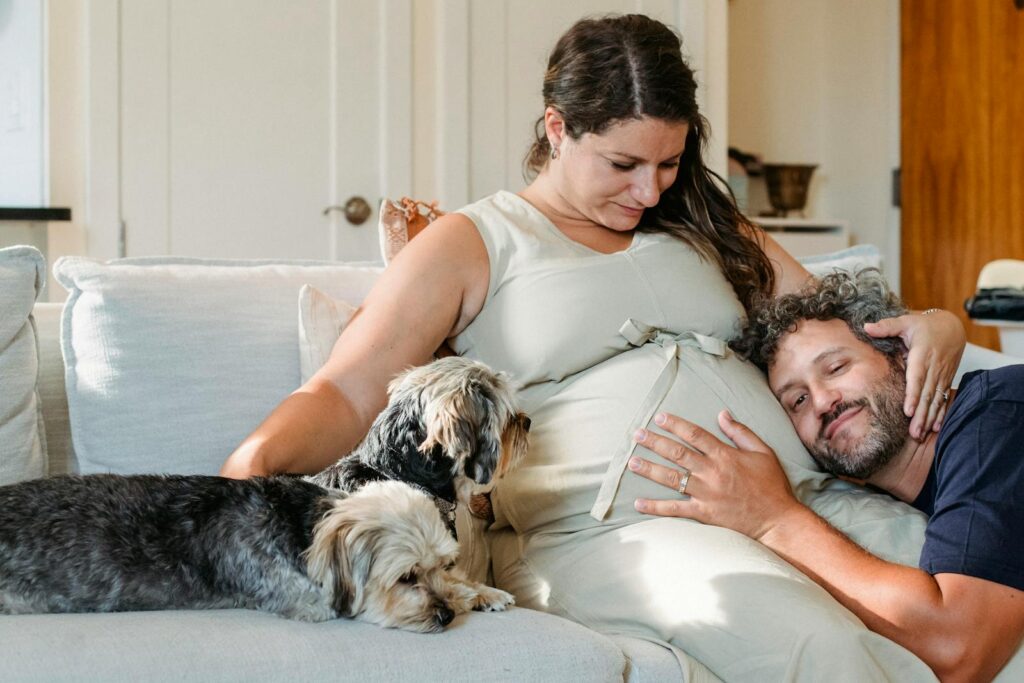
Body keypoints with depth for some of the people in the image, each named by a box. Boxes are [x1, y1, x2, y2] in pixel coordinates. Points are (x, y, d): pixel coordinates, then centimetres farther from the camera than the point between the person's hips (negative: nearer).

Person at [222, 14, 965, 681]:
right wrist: (255, 460, -17)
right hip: (608, 533, -5)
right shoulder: (471, 245, 12)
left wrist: (938, 324, 9)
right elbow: (345, 393, 3)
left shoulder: (701, 226, 26)